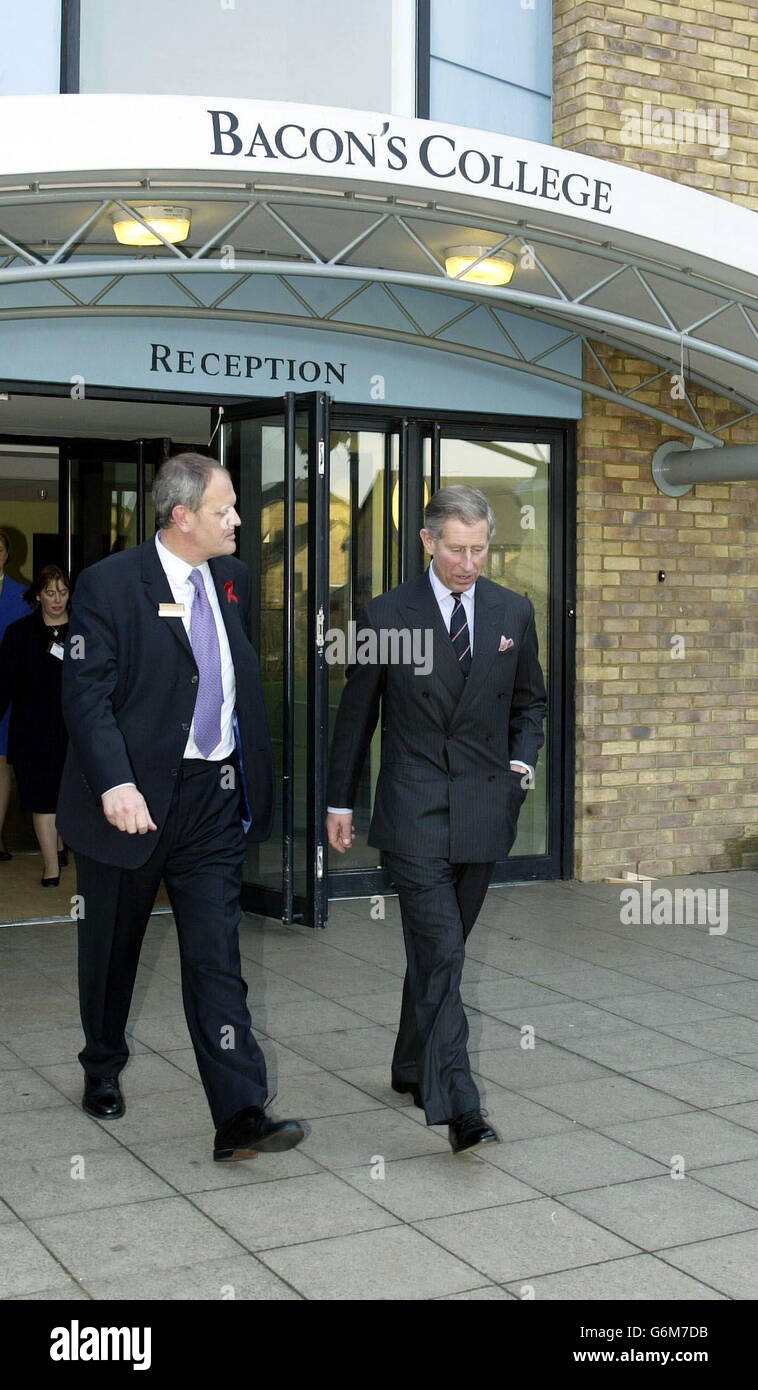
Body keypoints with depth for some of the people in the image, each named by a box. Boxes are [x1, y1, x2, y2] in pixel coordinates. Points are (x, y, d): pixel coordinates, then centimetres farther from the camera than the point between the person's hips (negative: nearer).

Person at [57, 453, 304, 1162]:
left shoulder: (233, 577, 8)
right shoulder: (108, 584, -11)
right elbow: (87, 695, -16)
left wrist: (253, 775, 13)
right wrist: (114, 785, -29)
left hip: (213, 798, 4)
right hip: (133, 801, -3)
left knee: (217, 957, -2)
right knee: (112, 949, 15)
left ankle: (240, 1116, -4)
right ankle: (103, 1070, 39)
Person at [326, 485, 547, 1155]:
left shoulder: (514, 612, 6)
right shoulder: (386, 615, -3)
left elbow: (530, 700, 19)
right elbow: (356, 712, 6)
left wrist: (522, 760, 1)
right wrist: (340, 800, 9)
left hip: (484, 808, 4)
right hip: (414, 807, -3)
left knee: (441, 949, 13)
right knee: (440, 951, -12)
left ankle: (412, 1068, 31)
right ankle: (459, 1106, -13)